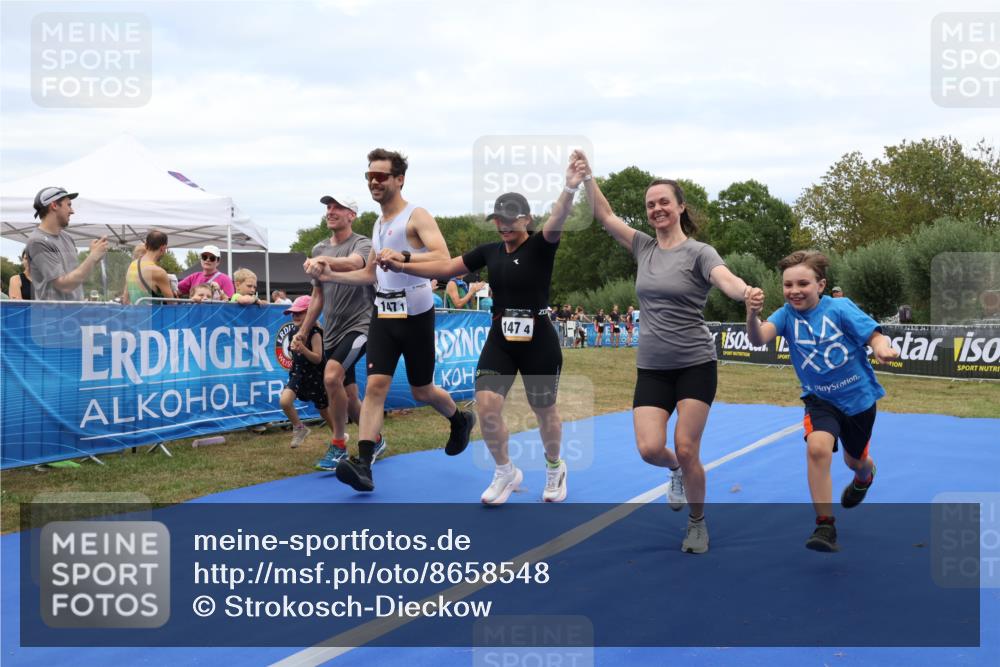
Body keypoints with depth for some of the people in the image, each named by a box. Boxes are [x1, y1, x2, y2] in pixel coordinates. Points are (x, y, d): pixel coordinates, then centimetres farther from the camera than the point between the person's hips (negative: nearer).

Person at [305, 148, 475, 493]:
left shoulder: (416, 216, -9)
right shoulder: (379, 225, 14)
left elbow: (443, 257, -24)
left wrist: (403, 256, -38)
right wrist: (331, 274, 8)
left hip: (415, 315, -6)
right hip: (384, 315, 6)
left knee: (421, 390, 8)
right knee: (375, 385, -8)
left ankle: (461, 419, 39)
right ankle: (363, 464, -14)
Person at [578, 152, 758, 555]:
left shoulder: (698, 252, -8)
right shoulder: (644, 248, 8)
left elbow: (727, 280, -27)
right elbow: (605, 215, 11)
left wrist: (747, 293, -50)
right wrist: (586, 174, 0)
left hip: (695, 365, -4)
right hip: (651, 368, 4)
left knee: (686, 450, -5)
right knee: (650, 449, -9)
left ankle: (698, 523, 20)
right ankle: (677, 472, 28)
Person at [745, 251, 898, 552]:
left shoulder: (841, 308, -18)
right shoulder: (786, 315, -14)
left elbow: (874, 336, -18)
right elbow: (759, 338, -32)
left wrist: (882, 348, -43)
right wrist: (752, 315, -55)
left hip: (859, 397, 0)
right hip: (820, 399, 0)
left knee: (855, 460, 21)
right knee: (817, 447, -29)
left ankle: (864, 477, 62)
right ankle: (825, 527, -18)